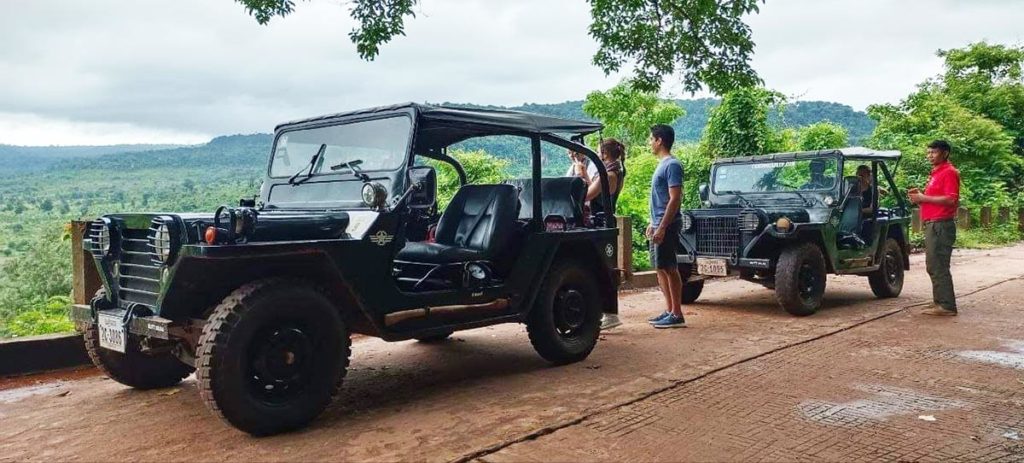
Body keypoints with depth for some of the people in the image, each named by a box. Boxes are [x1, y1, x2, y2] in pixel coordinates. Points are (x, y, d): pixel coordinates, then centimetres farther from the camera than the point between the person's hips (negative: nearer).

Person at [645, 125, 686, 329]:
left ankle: (677, 315, -1)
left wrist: (662, 227, -24)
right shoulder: (662, 164, 16)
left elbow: (675, 199, -20)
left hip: (667, 226, -10)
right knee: (660, 268, 12)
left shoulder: (672, 165, -14)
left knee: (669, 269, -7)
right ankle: (669, 310, 19)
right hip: (659, 225, 10)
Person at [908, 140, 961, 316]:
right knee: (933, 265, 15)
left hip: (941, 224, -11)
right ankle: (940, 301, 23)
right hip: (932, 224, 11)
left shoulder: (949, 172, -11)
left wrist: (924, 198, -17)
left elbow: (950, 199, -21)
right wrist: (920, 195, 10)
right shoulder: (936, 173, 19)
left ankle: (947, 306, -7)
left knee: (939, 266, -10)